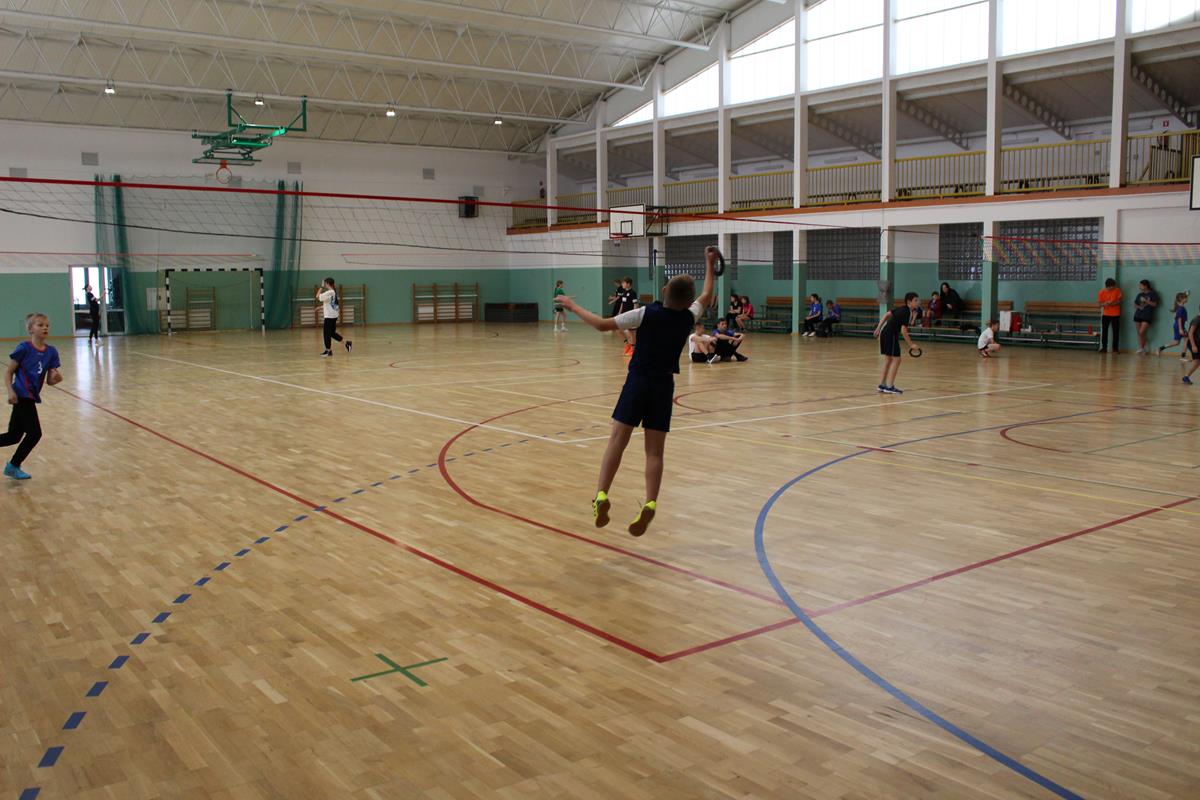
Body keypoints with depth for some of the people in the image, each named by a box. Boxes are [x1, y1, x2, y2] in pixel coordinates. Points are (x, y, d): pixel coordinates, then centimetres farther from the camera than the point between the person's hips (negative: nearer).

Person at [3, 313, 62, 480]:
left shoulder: (51, 352, 4)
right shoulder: (24, 348, -11)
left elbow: (49, 381, 7)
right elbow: (8, 372, -6)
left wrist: (57, 378, -15)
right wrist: (11, 391, -18)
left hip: (31, 397, 7)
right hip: (22, 396, -7)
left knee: (15, 436, 12)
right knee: (34, 433, -4)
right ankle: (13, 466, 12)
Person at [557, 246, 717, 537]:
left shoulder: (648, 313, -9)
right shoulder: (688, 317, -1)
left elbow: (602, 325, -8)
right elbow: (707, 296, 22)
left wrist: (573, 306, 3)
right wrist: (710, 263, 34)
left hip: (638, 381, -2)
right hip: (664, 385, 2)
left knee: (617, 441, -1)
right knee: (655, 451, 4)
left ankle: (601, 496, -14)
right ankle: (650, 504, -11)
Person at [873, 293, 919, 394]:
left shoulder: (901, 308, 10)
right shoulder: (907, 313, -17)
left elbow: (887, 315, 17)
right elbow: (903, 331, -22)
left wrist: (878, 328, 20)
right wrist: (910, 345, -17)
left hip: (884, 334, 9)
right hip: (891, 336, -9)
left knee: (888, 360, 15)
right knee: (896, 360, -5)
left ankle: (882, 385, 19)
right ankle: (889, 387, -6)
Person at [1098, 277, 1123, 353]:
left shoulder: (1117, 291, -3)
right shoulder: (1102, 292, -2)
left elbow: (1119, 301, -2)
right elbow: (1099, 303, -1)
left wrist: (1113, 303, -21)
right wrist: (1104, 304, -22)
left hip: (1116, 314, -1)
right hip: (1105, 314, 1)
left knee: (1116, 332, 1)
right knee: (1104, 331, 0)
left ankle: (1115, 348, 7)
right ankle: (1104, 347, 6)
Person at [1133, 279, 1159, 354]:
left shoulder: (1153, 294, 0)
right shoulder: (1140, 294, 13)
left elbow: (1155, 304, -6)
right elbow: (1135, 304, 17)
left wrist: (1146, 301, -14)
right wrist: (1138, 307, -4)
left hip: (1147, 317, -5)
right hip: (1138, 315, 5)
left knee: (1141, 332, -14)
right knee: (1139, 333, 3)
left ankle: (1142, 348, 3)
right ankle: (1142, 348, 13)